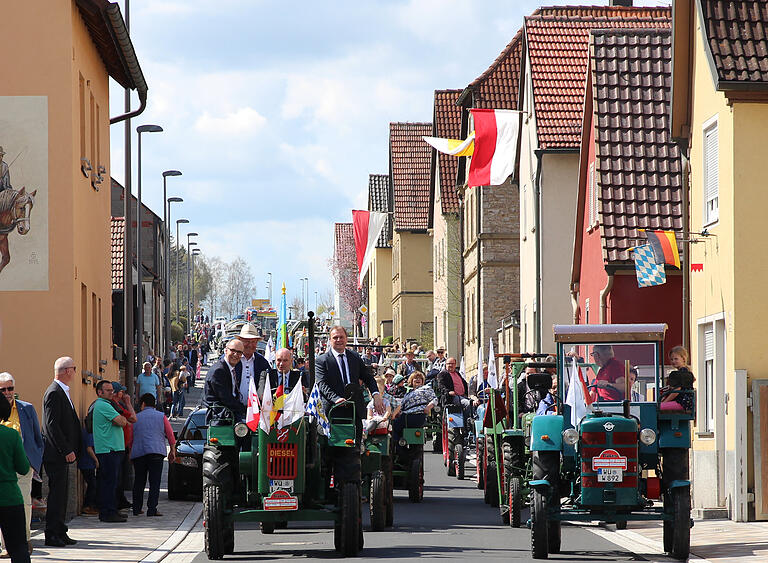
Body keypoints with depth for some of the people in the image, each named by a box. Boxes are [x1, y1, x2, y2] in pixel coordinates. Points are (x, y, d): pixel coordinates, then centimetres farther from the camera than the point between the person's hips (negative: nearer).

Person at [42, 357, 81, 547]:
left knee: (61, 494, 12)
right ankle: (52, 535, -5)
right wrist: (67, 451, -20)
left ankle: (60, 533, 16)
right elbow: (52, 425, -20)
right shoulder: (54, 393, -15)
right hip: (56, 453, -10)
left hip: (62, 454, 10)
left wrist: (70, 449, 16)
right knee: (57, 494, -8)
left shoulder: (62, 392, 16)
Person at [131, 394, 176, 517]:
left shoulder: (136, 418, 11)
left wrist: (130, 453, 24)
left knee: (139, 482, 12)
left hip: (138, 453, 2)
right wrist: (173, 451, 15)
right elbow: (170, 435, 7)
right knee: (155, 482, -4)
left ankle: (137, 509, 14)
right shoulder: (161, 416, 9)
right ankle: (152, 509, -11)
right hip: (156, 452, -2)